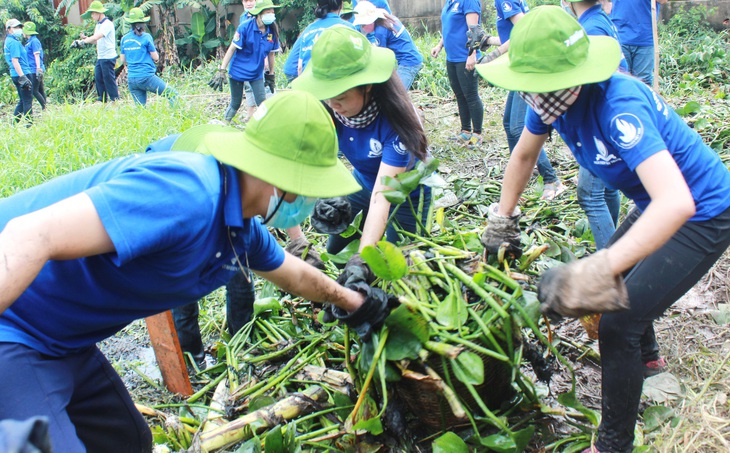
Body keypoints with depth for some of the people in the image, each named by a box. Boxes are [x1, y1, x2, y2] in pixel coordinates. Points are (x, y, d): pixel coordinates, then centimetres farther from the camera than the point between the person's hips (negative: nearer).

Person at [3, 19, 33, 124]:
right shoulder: (14, 42, -13)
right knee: (27, 101, -5)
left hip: (15, 75, 10)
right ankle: (29, 124, -3)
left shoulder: (8, 41, 17)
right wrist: (22, 77, -24)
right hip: (21, 73, -10)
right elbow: (15, 61, -20)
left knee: (23, 101, 17)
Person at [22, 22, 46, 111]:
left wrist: (38, 69, -24)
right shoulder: (29, 42, 18)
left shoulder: (34, 41, -11)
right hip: (33, 70, 10)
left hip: (35, 70, -10)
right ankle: (45, 108, 13)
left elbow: (37, 55, -18)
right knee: (40, 90, 10)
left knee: (34, 91, -10)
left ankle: (45, 107, -8)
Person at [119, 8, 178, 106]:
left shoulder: (124, 39, 8)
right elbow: (155, 57, -3)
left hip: (131, 79, 6)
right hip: (146, 76, -6)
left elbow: (122, 60, 15)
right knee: (173, 94, 0)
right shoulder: (146, 37, -5)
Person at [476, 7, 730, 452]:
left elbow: (676, 202, -50)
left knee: (617, 324, -13)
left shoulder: (619, 104, -37)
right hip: (655, 206, 9)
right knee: (614, 283, 26)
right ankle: (646, 356, 57)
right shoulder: (553, 97, -12)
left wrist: (599, 270, -58)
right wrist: (502, 220, 12)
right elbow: (525, 153, 10)